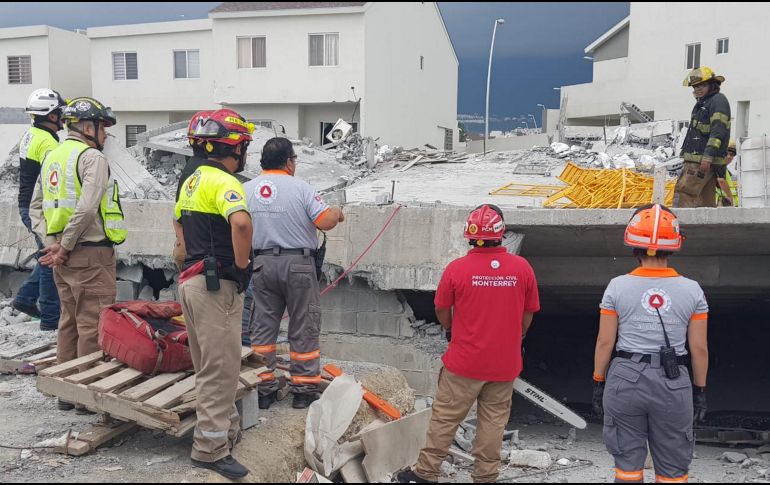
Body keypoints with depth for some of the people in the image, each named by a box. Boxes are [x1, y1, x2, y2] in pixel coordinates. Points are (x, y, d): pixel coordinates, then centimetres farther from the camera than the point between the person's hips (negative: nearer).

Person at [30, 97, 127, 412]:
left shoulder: (52, 156, 15)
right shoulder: (92, 157, -12)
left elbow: (36, 206, 16)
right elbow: (86, 210, -22)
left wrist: (52, 241, 4)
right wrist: (65, 248, -12)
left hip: (64, 256, 9)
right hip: (91, 255, -9)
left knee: (70, 320, 17)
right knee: (92, 324, -1)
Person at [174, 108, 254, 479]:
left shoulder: (192, 181, 14)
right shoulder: (223, 181, -16)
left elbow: (178, 223, 28)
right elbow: (241, 222, -35)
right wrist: (242, 264, -20)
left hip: (193, 279, 10)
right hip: (218, 285, -10)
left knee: (210, 365, 19)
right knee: (220, 368, -3)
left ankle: (227, 426, 33)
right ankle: (211, 449, 4)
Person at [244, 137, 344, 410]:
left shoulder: (246, 190, 3)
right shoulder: (299, 187, -10)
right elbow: (325, 222, -15)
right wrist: (337, 213, 6)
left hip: (262, 264, 4)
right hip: (298, 264, -4)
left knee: (263, 327, 12)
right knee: (304, 328, 7)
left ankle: (263, 389, 18)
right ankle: (304, 390, 13)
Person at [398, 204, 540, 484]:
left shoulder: (456, 269, -13)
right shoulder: (522, 268, -6)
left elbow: (442, 311, 0)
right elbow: (528, 315, 5)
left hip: (465, 361, -2)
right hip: (505, 363, 2)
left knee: (445, 418, 9)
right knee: (494, 421, 13)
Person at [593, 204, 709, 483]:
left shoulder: (618, 287, -5)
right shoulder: (692, 290, -3)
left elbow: (605, 342, -3)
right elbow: (699, 348, -1)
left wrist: (598, 382, 7)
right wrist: (700, 389, 11)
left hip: (625, 379, 0)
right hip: (673, 385, 1)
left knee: (628, 461, 12)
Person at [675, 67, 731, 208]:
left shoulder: (718, 100, -4)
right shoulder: (702, 103, 26)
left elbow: (718, 131, -16)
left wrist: (707, 157, -24)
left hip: (703, 161, -10)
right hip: (696, 160, 10)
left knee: (684, 193, -18)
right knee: (706, 200, 9)